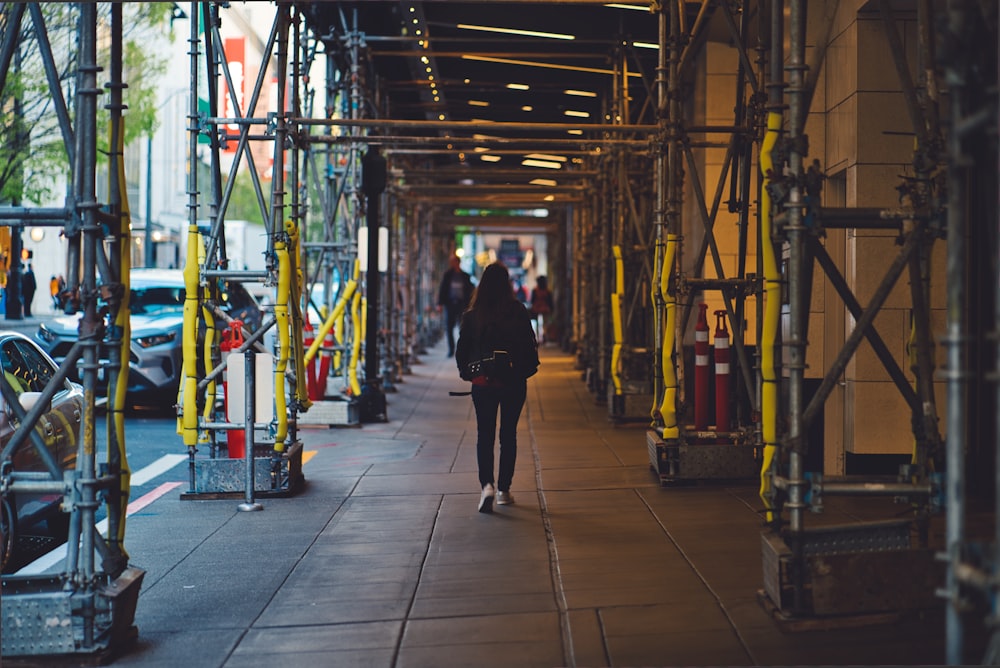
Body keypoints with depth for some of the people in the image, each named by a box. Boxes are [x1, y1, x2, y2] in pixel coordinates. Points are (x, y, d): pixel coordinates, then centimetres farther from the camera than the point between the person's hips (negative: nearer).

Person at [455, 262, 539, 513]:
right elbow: (530, 346, -4)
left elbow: (462, 350, -1)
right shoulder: (518, 312, -6)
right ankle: (504, 490, 15)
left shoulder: (472, 315, -5)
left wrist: (467, 373, 13)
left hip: (483, 382, 0)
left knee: (484, 435, 4)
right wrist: (526, 370, 10)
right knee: (508, 435, 12)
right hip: (513, 382, 0)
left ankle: (487, 485, -16)